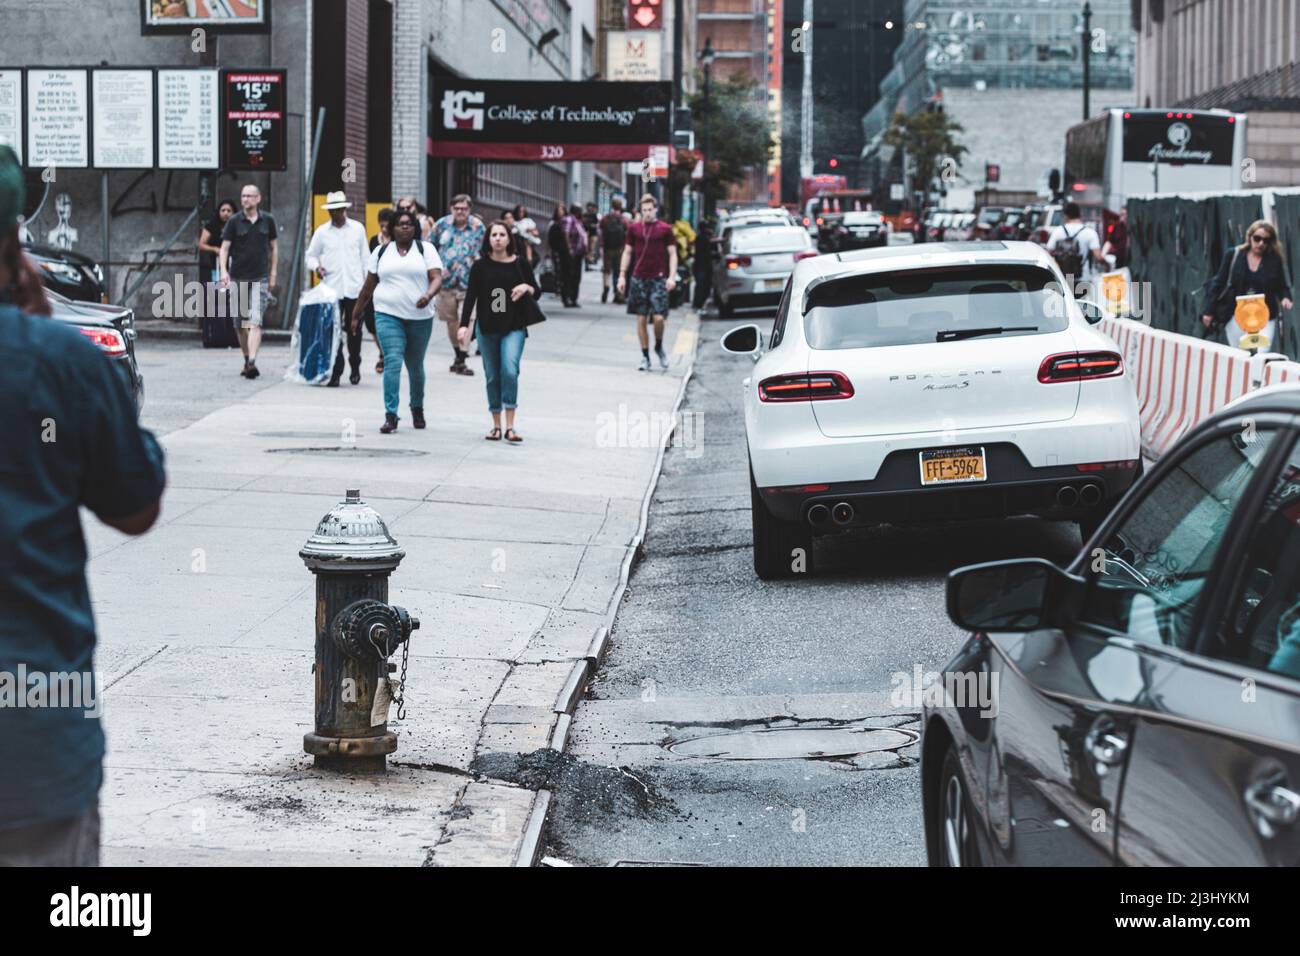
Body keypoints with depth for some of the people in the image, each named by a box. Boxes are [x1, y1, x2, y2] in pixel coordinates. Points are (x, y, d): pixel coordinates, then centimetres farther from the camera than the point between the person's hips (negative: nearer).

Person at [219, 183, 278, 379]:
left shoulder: (267, 220, 6)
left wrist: (273, 273, 10)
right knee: (241, 324, 7)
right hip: (238, 277, 1)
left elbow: (274, 247, 15)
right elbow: (224, 247, -1)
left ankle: (252, 362, -23)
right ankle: (246, 360, 21)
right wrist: (223, 271, -16)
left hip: (260, 278, -1)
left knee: (255, 322, -14)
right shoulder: (234, 221, 2)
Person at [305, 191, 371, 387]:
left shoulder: (358, 229, 8)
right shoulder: (322, 232, 6)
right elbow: (311, 255, 14)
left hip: (355, 288, 1)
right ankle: (335, 373, -5)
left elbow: (365, 256, 12)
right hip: (332, 288, -1)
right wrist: (316, 266, -8)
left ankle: (355, 367, 26)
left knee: (354, 330, 7)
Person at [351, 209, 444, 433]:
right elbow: (369, 285, 15)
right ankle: (390, 415, -18)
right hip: (388, 315, 0)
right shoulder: (381, 251, 11)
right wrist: (356, 313, 15)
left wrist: (428, 295, -25)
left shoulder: (426, 249, 5)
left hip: (419, 317, 0)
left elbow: (437, 277, -5)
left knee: (415, 366, 12)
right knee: (392, 362, -16)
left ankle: (417, 408, 35)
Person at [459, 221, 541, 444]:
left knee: (510, 370, -19)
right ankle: (496, 425, 17)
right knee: (492, 377, 5)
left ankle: (510, 426, -16)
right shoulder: (480, 266, 2)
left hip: (514, 327, -1)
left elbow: (537, 293, 11)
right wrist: (464, 325, -10)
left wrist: (527, 288, -12)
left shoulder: (520, 263, 3)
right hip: (487, 329, 1)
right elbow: (470, 297, 0)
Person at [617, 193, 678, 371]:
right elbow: (627, 252, 14)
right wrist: (622, 276, 7)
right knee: (641, 319, 3)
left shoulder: (665, 229, 2)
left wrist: (672, 277, -9)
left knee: (658, 317, -11)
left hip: (658, 279, -2)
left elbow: (672, 254, 3)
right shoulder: (634, 228, 8)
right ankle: (645, 357, 11)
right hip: (639, 279, 2)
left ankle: (659, 347, 16)